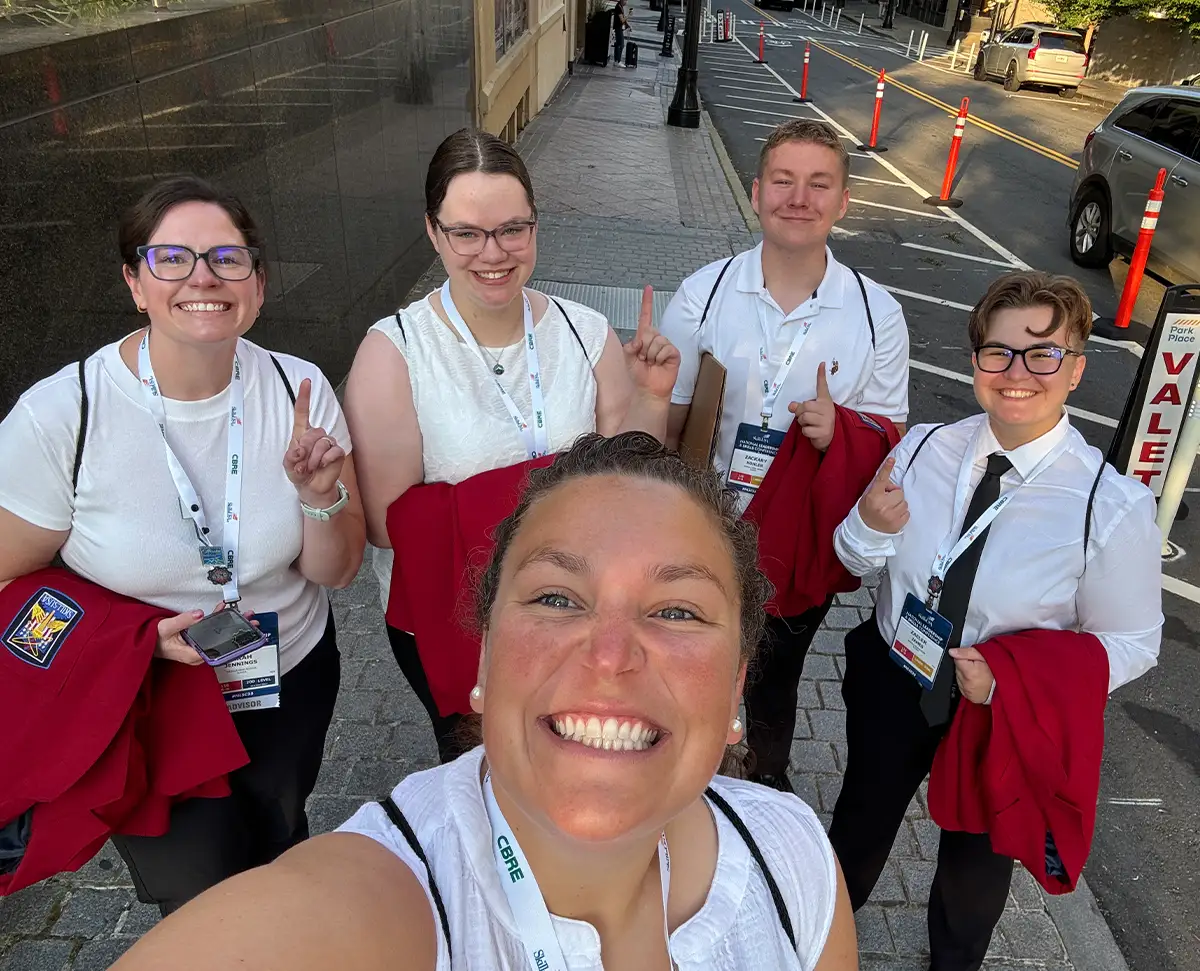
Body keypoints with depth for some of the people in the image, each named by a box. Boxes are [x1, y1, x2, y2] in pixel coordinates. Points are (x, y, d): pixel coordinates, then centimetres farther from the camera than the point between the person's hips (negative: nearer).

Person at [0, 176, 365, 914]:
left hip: (291, 685, 3)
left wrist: (318, 493, -28)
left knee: (279, 852, 28)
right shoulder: (60, 416, -23)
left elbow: (336, 571, -8)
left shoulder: (297, 389, -15)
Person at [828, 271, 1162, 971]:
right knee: (860, 823, 26)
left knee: (975, 858, 25)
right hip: (890, 682, 3)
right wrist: (870, 526, -26)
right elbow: (859, 562, -2)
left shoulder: (1115, 508, -24)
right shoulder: (924, 448, -14)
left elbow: (1130, 644, -14)